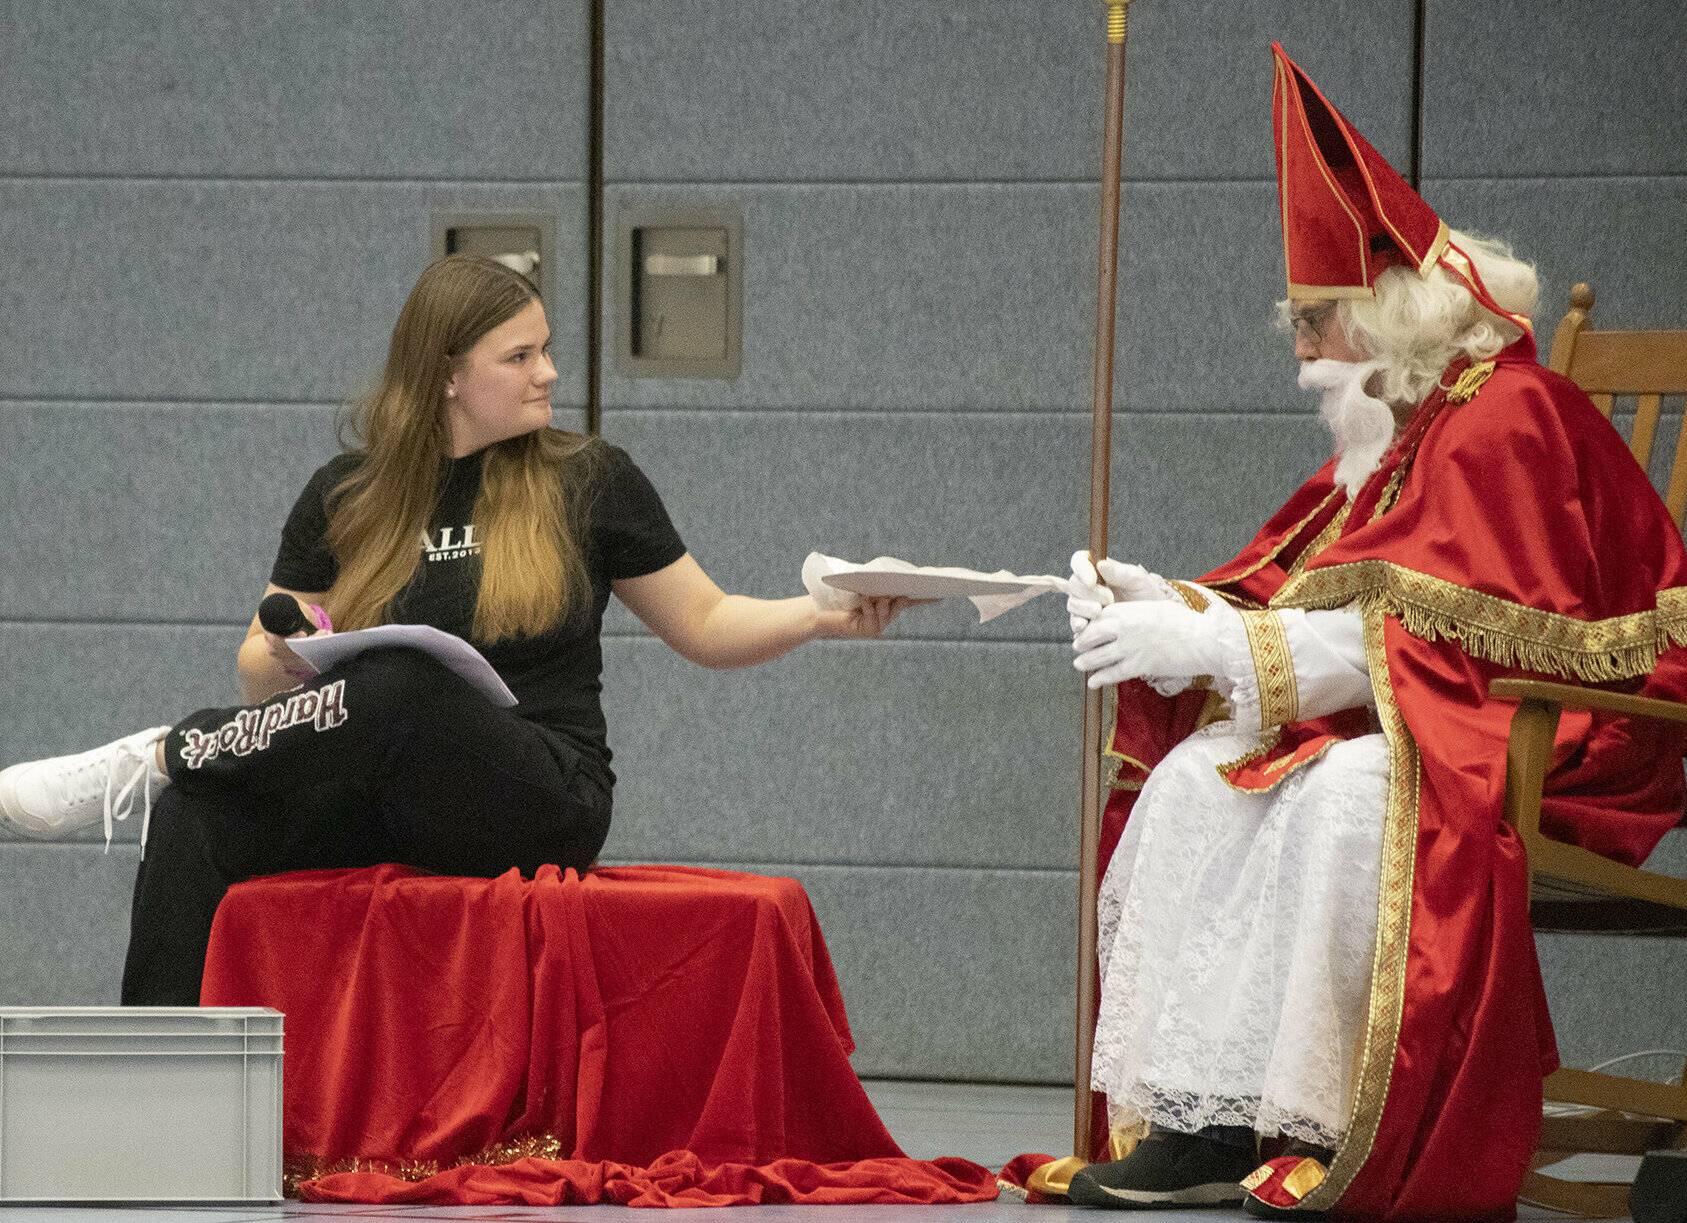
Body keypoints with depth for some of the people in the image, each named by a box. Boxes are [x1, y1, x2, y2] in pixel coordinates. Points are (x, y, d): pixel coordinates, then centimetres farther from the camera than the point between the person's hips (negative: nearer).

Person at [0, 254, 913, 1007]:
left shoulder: (589, 482, 8)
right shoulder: (349, 498, 11)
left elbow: (707, 627, 14)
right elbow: (259, 672, 16)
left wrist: (824, 616, -4)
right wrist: (288, 655, -8)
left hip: (539, 812, -2)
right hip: (377, 812, 2)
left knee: (400, 684, -34)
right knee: (194, 819, -27)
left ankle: (157, 757, -18)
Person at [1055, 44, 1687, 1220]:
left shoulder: (1506, 426, -14)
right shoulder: (1406, 433, 18)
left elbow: (1430, 636, -23)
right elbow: (1310, 606, 12)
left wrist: (1215, 645, -23)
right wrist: (1169, 608, -5)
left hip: (1558, 744, -10)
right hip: (1412, 723, 10)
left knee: (1342, 795, -36)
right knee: (1197, 778, -10)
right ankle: (1205, 1116, -20)